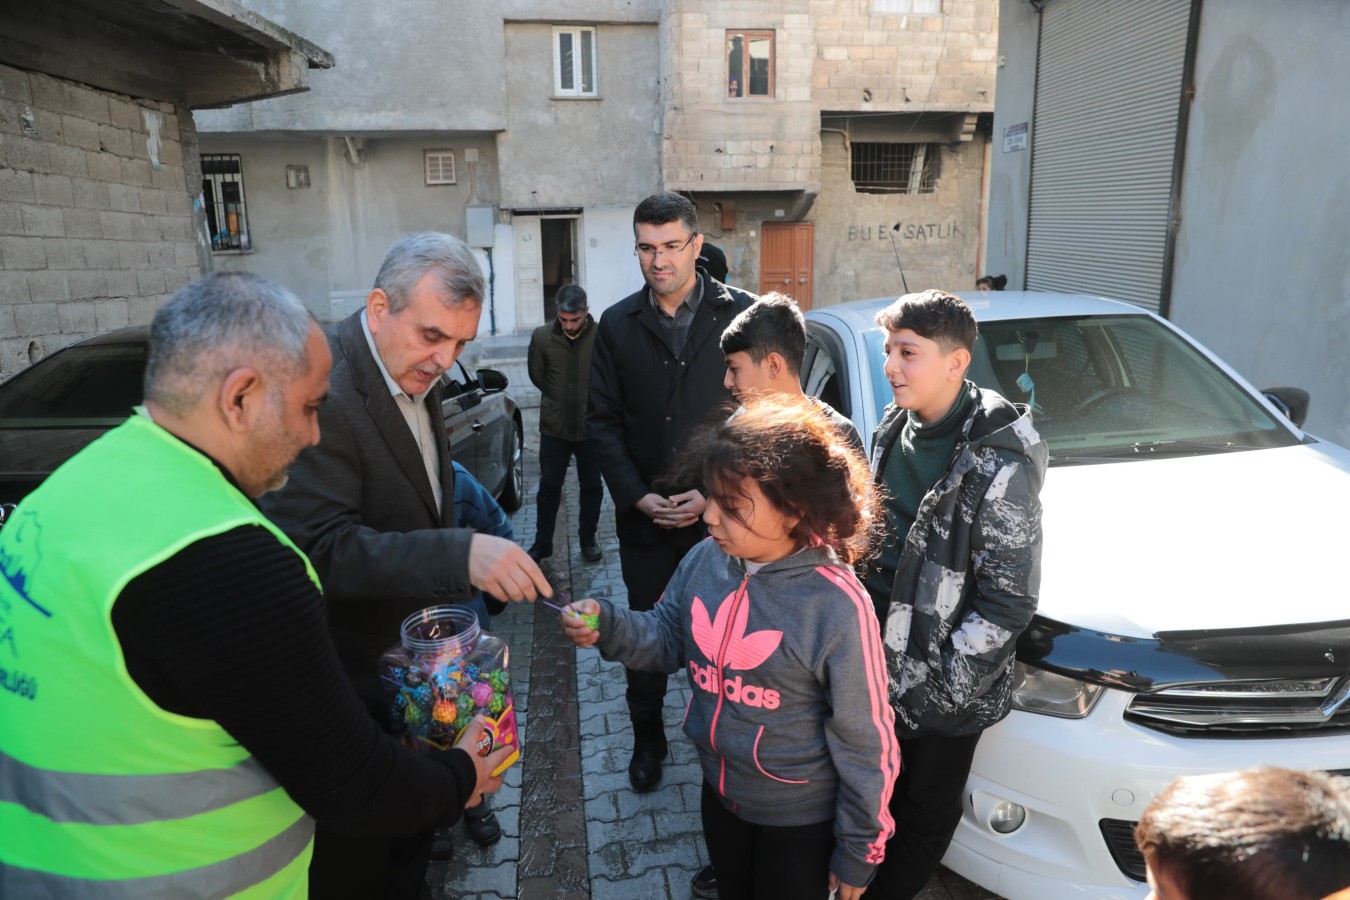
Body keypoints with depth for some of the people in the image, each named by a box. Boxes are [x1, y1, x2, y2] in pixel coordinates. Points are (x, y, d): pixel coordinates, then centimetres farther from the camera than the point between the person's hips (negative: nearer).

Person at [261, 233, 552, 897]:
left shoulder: (415, 374, 1)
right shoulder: (323, 392, -28)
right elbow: (317, 545, -34)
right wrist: (459, 554, -44)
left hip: (418, 658, 8)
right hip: (356, 677, -8)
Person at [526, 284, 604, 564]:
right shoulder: (542, 336, -9)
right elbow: (537, 376, 4)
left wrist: (591, 403, 0)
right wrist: (560, 400, 9)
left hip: (591, 427, -1)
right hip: (554, 428, 1)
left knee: (591, 486, 14)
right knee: (549, 486, 12)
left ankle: (588, 539, 31)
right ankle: (542, 543, 26)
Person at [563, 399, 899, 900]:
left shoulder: (838, 607, -30)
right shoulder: (706, 560, -14)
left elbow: (863, 744, -19)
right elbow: (670, 640, 2)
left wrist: (858, 851, -9)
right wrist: (608, 626, -18)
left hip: (799, 819, -5)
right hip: (719, 792, 5)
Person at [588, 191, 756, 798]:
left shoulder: (740, 315, -5)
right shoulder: (617, 325, 2)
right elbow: (603, 421, 3)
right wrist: (637, 496, -7)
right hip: (645, 518, 2)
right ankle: (647, 740, 36)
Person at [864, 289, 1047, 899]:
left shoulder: (999, 464, -21)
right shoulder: (894, 430, 2)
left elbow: (1009, 598, -19)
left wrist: (938, 687, -19)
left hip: (943, 687, -6)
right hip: (874, 660, 7)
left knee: (925, 813, 15)